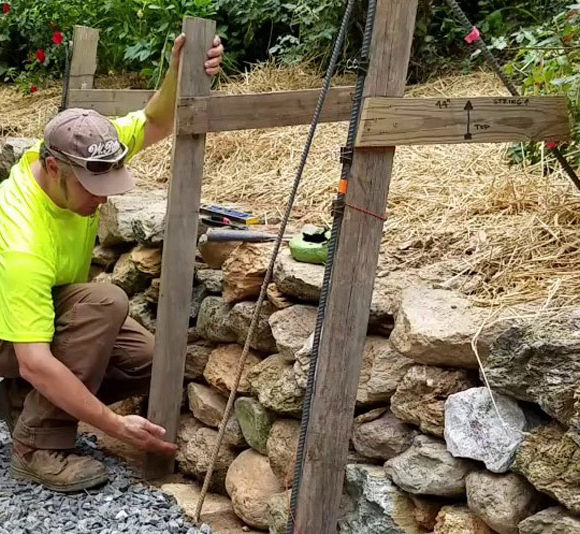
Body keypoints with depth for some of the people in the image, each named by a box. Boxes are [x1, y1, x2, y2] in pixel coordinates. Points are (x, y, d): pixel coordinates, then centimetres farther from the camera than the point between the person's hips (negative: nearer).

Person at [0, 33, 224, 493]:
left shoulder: (77, 153, -21)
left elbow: (156, 123, -12)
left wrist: (181, 71, -35)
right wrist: (117, 427, -41)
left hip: (59, 306, 7)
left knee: (148, 362, -8)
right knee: (107, 303, -34)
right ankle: (38, 446, -22)